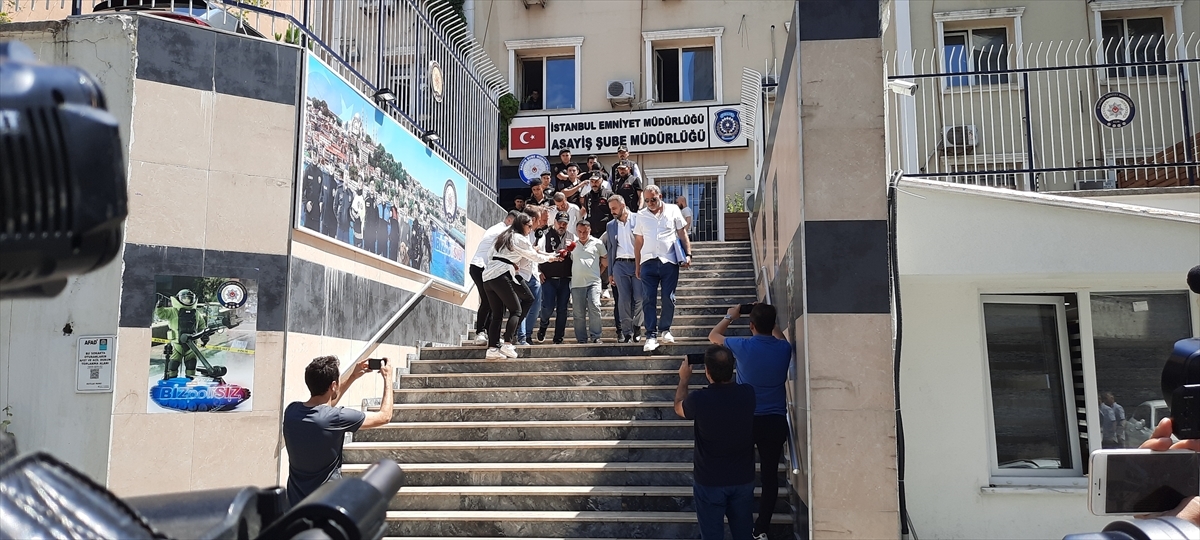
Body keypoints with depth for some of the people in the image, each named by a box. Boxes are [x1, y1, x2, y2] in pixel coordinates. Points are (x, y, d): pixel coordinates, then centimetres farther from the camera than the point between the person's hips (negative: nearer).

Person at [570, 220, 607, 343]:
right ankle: (581, 340, 8)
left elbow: (605, 261, 16)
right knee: (578, 313, 1)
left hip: (593, 282, -2)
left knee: (594, 307, -17)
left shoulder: (597, 243, 7)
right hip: (577, 283, 2)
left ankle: (595, 336, -7)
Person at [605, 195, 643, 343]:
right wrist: (610, 272, 13)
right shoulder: (610, 225, 14)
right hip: (620, 264, 3)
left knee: (639, 297, -5)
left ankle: (637, 326, 12)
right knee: (623, 299, -2)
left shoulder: (638, 219, 2)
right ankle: (626, 331, 2)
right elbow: (610, 249, 16)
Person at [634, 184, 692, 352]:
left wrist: (688, 254, -3)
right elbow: (638, 241, 13)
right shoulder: (641, 215, 10)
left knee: (668, 298, 2)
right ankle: (651, 335, -1)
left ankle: (665, 329, 19)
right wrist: (637, 265, 11)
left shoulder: (673, 210, 6)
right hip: (648, 262, 1)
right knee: (648, 300, -3)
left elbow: (683, 233, 7)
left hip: (669, 261, -1)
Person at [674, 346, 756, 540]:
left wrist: (684, 378, 17)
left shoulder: (699, 399, -22)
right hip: (743, 478, 3)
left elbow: (678, 407, 3)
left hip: (709, 481, -3)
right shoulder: (747, 394, -14)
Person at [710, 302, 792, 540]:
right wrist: (769, 319, 35)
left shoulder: (742, 346, -12)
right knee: (770, 474, 10)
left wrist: (729, 317, 24)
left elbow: (713, 336, 9)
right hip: (776, 420, 2)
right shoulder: (784, 348, -4)